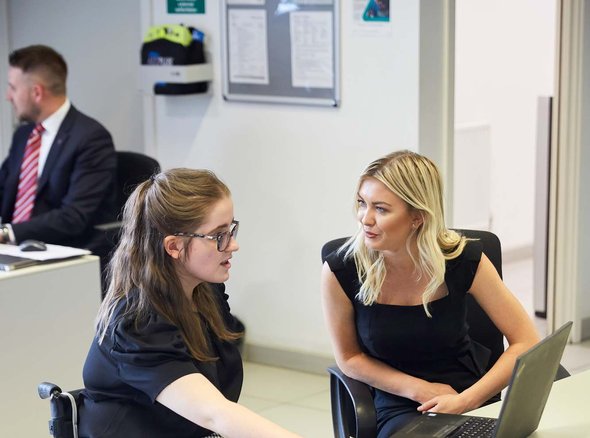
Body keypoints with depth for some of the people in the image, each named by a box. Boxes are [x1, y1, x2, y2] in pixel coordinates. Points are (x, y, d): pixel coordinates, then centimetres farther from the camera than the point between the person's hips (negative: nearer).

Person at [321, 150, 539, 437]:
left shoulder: (464, 260, -10)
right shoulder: (340, 272, -11)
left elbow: (526, 343, -6)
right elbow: (349, 358, 4)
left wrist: (466, 400, -17)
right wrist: (421, 390, -7)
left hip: (473, 398, 0)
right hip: (399, 407, 0)